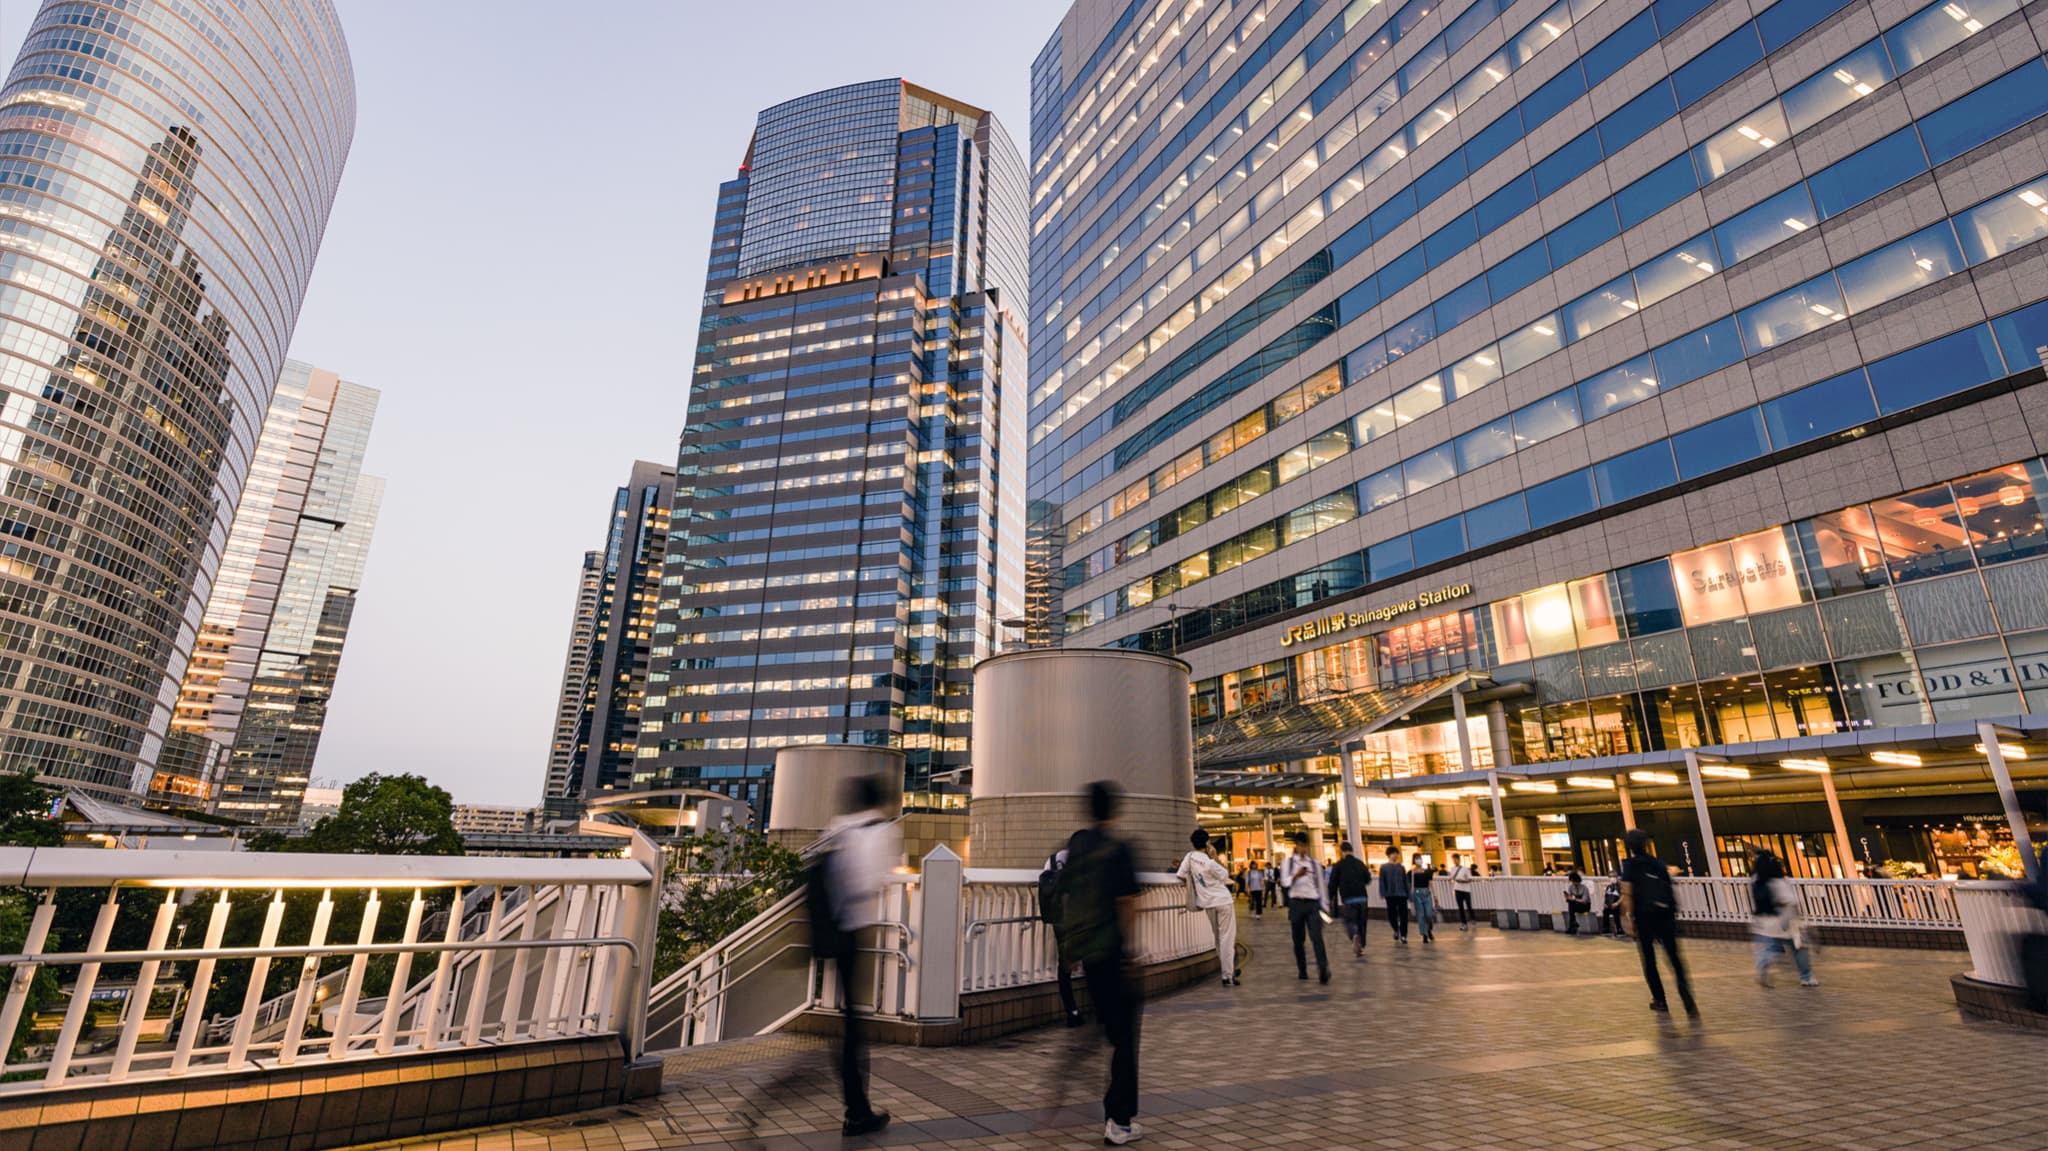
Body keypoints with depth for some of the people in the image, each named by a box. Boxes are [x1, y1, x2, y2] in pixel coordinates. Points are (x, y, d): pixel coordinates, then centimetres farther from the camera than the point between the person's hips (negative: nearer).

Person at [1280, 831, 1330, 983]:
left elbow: (1321, 885, 11)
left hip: (1313, 903, 0)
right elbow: (1285, 883, -5)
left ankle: (1323, 971, -20)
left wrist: (1323, 906, 7)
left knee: (1317, 937, -14)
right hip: (1296, 903, 0)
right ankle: (1302, 971, 19)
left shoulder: (1315, 864, 9)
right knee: (1298, 940, 7)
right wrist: (1296, 875, -22)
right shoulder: (1288, 862, 4)